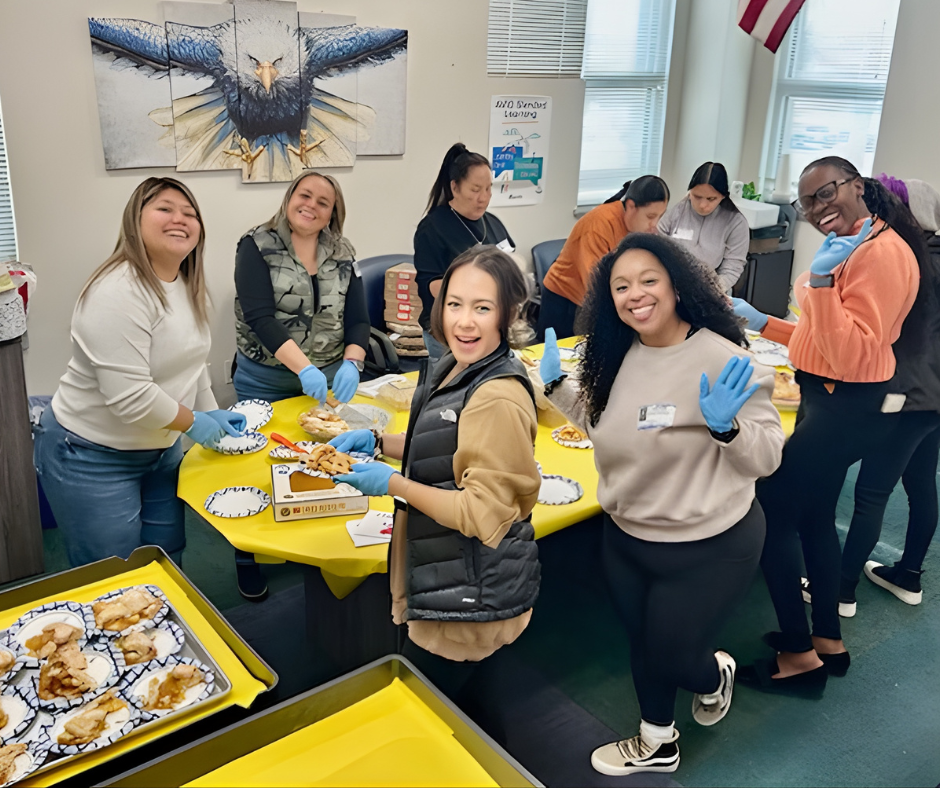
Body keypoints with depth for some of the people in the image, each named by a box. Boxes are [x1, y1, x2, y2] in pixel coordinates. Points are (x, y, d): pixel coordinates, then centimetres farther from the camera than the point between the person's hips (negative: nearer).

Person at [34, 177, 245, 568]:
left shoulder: (190, 287, 3)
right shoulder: (120, 292, -26)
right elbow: (130, 397, -30)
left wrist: (213, 414, 7)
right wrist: (193, 421, -17)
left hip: (160, 448, 8)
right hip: (91, 458, -8)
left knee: (167, 559, 18)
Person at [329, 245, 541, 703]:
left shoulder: (498, 399, -28)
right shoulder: (454, 370, 2)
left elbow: (482, 513, -26)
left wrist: (393, 485, -21)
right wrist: (377, 442, 4)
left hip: (471, 595, -9)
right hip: (445, 578, 9)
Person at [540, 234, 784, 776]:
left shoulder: (722, 360, -24)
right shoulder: (618, 355, -3)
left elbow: (765, 460, -21)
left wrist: (726, 425, -40)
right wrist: (556, 384, 4)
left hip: (707, 548, -6)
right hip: (625, 537, 6)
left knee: (671, 657, 11)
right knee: (643, 645, 22)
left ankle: (715, 675, 48)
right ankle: (658, 743, 48)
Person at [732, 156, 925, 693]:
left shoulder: (882, 251, -19)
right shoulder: (853, 245, 12)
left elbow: (852, 354, -25)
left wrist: (821, 279, -30)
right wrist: (763, 324, 16)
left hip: (847, 407, -10)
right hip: (831, 402, 10)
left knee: (771, 515, -4)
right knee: (814, 517, 18)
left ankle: (799, 655, 10)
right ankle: (829, 641, 34)